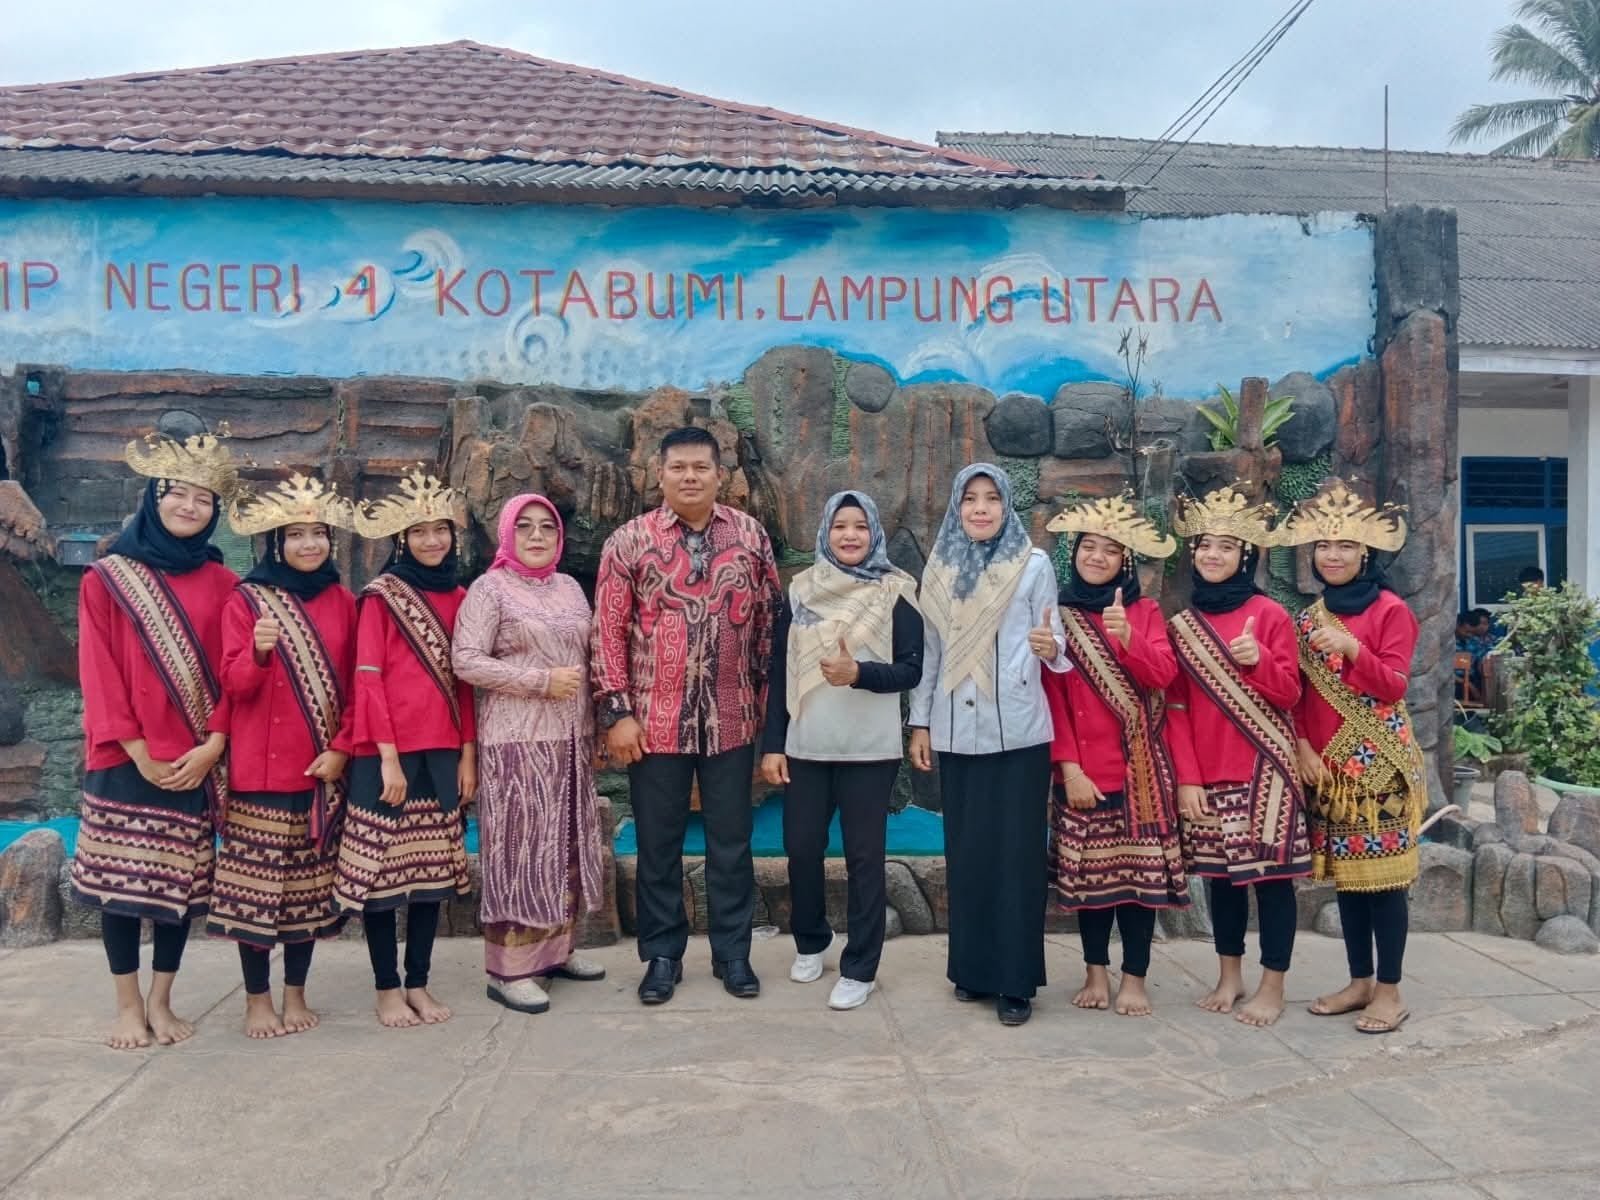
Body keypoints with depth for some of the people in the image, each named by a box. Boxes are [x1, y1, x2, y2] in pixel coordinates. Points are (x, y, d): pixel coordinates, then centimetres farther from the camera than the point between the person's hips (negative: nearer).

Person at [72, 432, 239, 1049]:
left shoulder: (221, 584, 6)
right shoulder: (106, 578, 1)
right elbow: (100, 674, -4)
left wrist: (212, 746, -10)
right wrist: (138, 753, -11)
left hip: (198, 761, 2)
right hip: (127, 760, -1)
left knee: (182, 882, 6)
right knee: (118, 880, 3)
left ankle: (161, 1001, 20)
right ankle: (128, 1005, 17)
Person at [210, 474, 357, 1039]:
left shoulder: (343, 602, 7)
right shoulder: (245, 601, -1)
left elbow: (355, 686, 7)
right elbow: (234, 685, -8)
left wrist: (341, 748, -4)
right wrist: (258, 651, -28)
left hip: (323, 768, 3)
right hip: (260, 768, -3)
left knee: (310, 882, 9)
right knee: (256, 882, 2)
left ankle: (296, 991, 22)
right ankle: (257, 997, 16)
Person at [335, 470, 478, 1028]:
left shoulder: (457, 597, 11)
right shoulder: (381, 595, -4)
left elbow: (465, 680, 11)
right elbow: (368, 679, -8)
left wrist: (468, 753, 6)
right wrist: (388, 756, -14)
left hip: (443, 752, 5)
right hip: (390, 753, -5)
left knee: (433, 866, 9)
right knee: (382, 868, 2)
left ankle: (419, 983, 20)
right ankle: (387, 988, 14)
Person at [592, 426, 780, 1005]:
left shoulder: (750, 535, 4)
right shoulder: (630, 541, -2)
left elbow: (768, 618, 9)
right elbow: (608, 630, -3)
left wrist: (766, 696, 6)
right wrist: (616, 712, -8)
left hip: (731, 720, 1)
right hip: (655, 720, -1)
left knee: (731, 842, 10)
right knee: (658, 845, 10)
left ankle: (733, 953, 24)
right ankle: (662, 955, 24)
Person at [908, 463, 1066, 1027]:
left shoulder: (1034, 565, -1)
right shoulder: (938, 569, 8)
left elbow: (1054, 644, -1)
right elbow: (930, 653, 11)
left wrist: (1052, 650, -24)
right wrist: (920, 722, 10)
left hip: (1018, 732, -3)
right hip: (957, 733, 3)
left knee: (1016, 851, 1)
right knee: (965, 849, 9)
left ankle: (1015, 980, 10)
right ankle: (972, 968, 22)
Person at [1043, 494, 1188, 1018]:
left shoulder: (1144, 611, 5)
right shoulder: (1059, 614, 4)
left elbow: (1162, 676, -9)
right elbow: (1052, 696, -1)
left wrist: (1127, 638, -26)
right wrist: (1068, 765, -9)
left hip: (1138, 767, 0)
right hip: (1082, 769, 0)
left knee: (1139, 868, 2)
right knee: (1088, 869, 7)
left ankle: (1134, 977, 12)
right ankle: (1096, 971, 19)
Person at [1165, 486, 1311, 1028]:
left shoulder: (1270, 616, -4)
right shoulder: (1181, 624, 6)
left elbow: (1288, 695, -8)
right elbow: (1176, 709, 5)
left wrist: (1259, 659, -27)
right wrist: (1186, 777, -1)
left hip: (1262, 772, -4)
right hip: (1206, 775, 4)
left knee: (1270, 872, 1)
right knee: (1219, 872, 11)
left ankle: (1272, 987, 11)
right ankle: (1229, 976, 24)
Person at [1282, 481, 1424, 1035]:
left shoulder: (1391, 610, -5)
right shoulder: (1307, 619, 11)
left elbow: (1394, 686, -12)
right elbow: (1296, 694, 10)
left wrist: (1352, 648, -25)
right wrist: (1301, 746, -3)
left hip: (1379, 763, -5)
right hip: (1326, 763, 5)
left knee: (1383, 873, -1)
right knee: (1344, 872, 10)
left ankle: (1389, 990, 9)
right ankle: (1359, 981, 21)